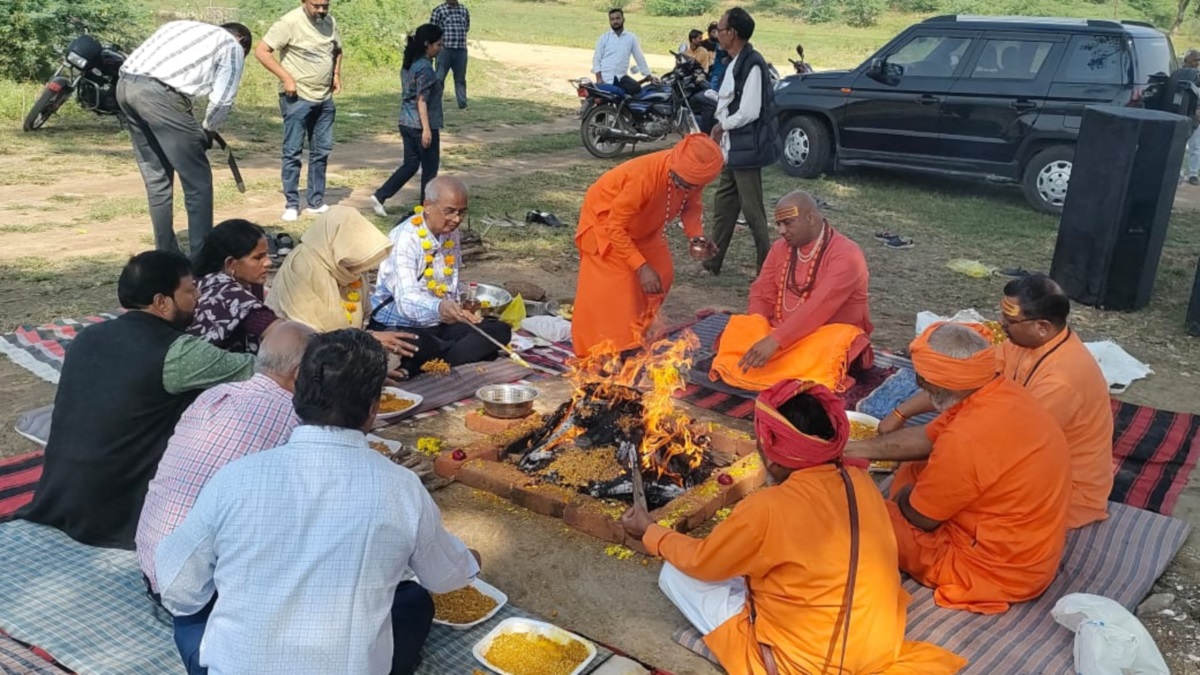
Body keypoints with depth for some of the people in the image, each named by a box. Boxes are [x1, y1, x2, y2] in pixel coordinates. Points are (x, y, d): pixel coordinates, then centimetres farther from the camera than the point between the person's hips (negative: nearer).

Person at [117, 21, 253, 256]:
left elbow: (145, 59, 23)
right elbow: (222, 100, 4)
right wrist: (208, 130, 24)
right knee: (198, 180, 3)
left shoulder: (181, 26, 32)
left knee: (156, 179, 17)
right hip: (158, 93, -7)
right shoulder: (232, 47, 14)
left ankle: (166, 253, 24)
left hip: (126, 84, 8)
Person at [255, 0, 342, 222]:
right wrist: (286, 78, -20)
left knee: (321, 151, 10)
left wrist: (336, 74, 8)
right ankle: (292, 204, 5)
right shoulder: (290, 22, -14)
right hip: (298, 98, -6)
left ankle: (316, 202, 20)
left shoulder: (330, 22, 6)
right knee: (293, 152, -2)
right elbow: (261, 51, -15)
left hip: (325, 99, 6)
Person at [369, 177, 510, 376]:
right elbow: (406, 299, -35)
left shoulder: (451, 233, 5)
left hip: (439, 324, 9)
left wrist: (457, 311, -1)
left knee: (500, 330, -13)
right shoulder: (404, 238, -19)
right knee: (422, 347, -43)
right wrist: (439, 307, -54)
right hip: (398, 327, -9)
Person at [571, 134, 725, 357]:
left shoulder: (693, 175, -24)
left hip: (642, 224, 7)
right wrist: (641, 266, -37)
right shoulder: (644, 176, -42)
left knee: (662, 276, 5)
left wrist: (696, 237, -23)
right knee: (615, 290, -11)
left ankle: (639, 336, 22)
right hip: (606, 218, -7)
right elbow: (615, 227, -34)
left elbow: (691, 205, -3)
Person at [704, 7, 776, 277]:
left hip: (746, 148, -10)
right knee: (723, 204, 16)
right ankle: (712, 261, 26)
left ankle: (767, 268, 5)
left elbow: (750, 112, -23)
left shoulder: (752, 64, -18)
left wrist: (721, 126, -9)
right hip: (732, 148, 10)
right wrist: (721, 130, 4)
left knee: (752, 210, -4)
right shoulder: (736, 63, 12)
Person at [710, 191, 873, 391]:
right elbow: (762, 296, 4)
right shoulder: (781, 248, 6)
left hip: (830, 334, -6)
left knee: (822, 350, -39)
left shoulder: (845, 255, -16)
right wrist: (755, 333, -17)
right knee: (737, 332, -18)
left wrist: (774, 340, -36)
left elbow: (819, 307, -28)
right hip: (783, 334, 6)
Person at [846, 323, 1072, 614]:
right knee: (912, 472, 19)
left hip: (998, 571, -9)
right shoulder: (1002, 392, -6)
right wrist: (854, 448, 9)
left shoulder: (967, 439, -33)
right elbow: (926, 438, 8)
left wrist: (905, 496, 5)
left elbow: (920, 516, -17)